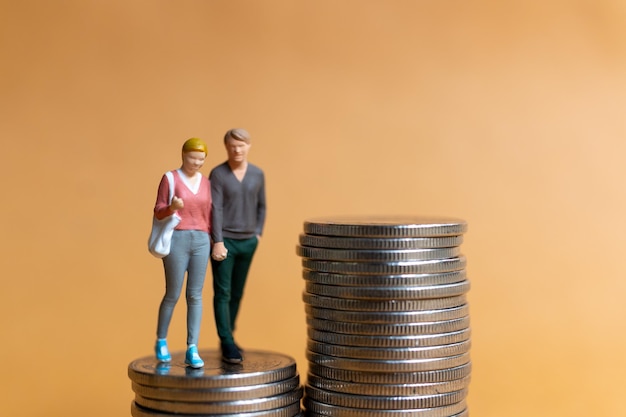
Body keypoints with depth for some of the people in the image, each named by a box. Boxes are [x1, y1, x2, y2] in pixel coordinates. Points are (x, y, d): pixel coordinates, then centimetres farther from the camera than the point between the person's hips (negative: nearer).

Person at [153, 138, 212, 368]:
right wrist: (172, 207, -25)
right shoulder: (170, 178, -3)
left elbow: (207, 215, 13)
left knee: (195, 296, 0)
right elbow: (158, 212, -3)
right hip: (177, 241, -4)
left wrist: (209, 243, 10)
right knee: (173, 295, 2)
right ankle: (161, 341, 25)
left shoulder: (205, 182, 10)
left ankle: (191, 351, 1)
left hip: (200, 242, 4)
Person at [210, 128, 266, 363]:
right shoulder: (218, 174, -6)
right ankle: (227, 344, -2)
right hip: (225, 241, -4)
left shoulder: (257, 174, 7)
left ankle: (227, 338, 23)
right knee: (223, 293, -5)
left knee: (237, 294, 11)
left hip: (248, 242, 4)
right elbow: (215, 209, -11)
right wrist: (218, 242, -16)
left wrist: (258, 233, 8)